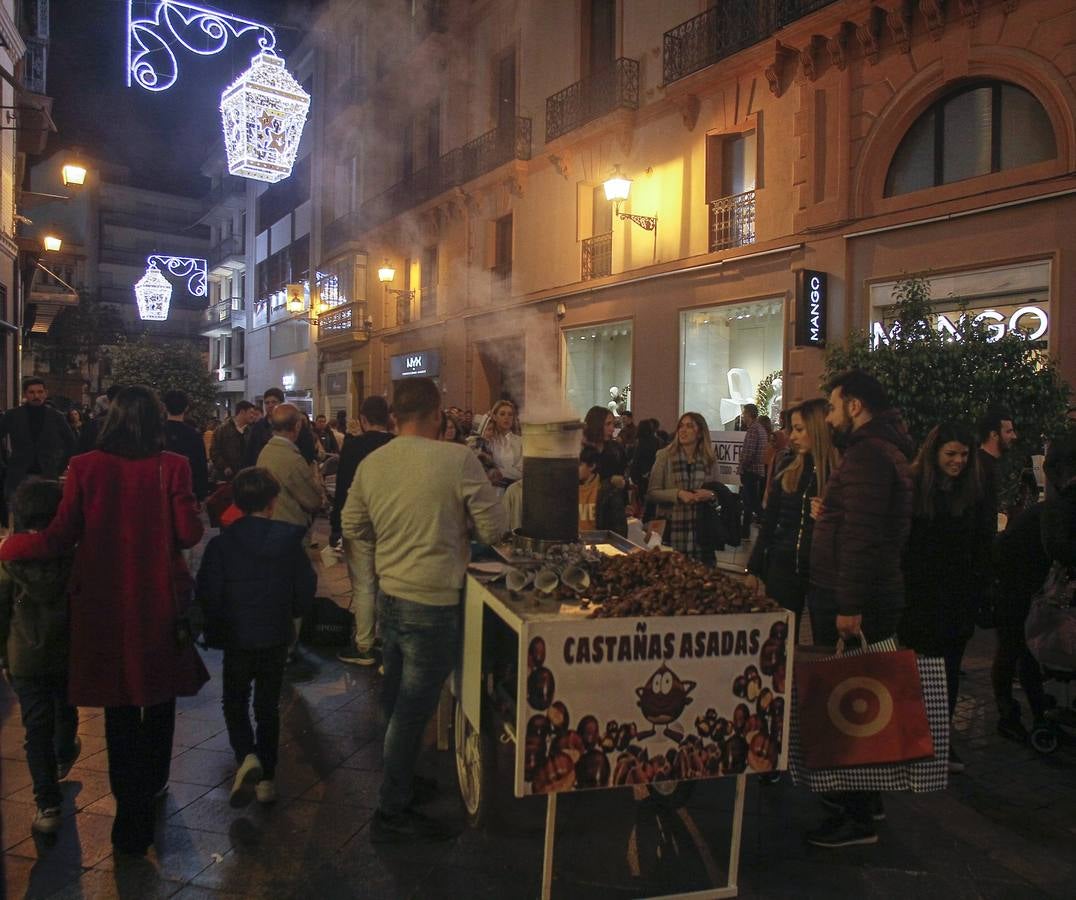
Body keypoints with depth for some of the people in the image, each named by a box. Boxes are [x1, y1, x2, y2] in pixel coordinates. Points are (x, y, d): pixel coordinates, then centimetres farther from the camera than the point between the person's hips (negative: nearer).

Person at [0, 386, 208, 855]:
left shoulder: (85, 467, -7)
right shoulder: (172, 467, -11)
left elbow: (60, 538, -7)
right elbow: (190, 533, -11)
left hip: (105, 603, 1)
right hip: (159, 601, -1)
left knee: (120, 706, 14)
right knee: (160, 699, 20)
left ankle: (131, 811, 19)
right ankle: (151, 786, 37)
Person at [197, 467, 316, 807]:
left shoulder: (221, 543, -11)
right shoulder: (289, 540, -7)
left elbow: (207, 594, -10)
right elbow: (306, 588, -2)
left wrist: (216, 626, 7)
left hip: (237, 638, -1)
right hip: (277, 636, 2)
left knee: (235, 703, 15)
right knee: (268, 706, 14)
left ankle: (246, 757, -9)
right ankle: (266, 778, 17)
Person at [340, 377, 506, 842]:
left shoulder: (370, 464, 0)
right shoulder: (458, 459, -17)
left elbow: (352, 526, 11)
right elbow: (493, 528, -12)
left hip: (389, 595, 7)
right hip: (433, 602, -6)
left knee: (396, 700, 22)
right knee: (414, 707, 6)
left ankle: (400, 782, 42)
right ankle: (392, 813, 19)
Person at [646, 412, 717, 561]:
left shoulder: (710, 459, 5)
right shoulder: (664, 455, -2)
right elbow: (652, 493, -4)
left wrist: (711, 495, -8)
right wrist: (677, 494, -19)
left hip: (701, 531, 2)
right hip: (671, 530, -2)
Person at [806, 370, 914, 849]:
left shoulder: (867, 454, -17)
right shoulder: (886, 449, 17)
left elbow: (862, 535, -24)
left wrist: (849, 606, -24)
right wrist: (829, 513, 11)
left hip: (853, 601, -11)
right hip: (869, 596, 11)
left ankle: (858, 818, 7)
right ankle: (865, 795, 33)